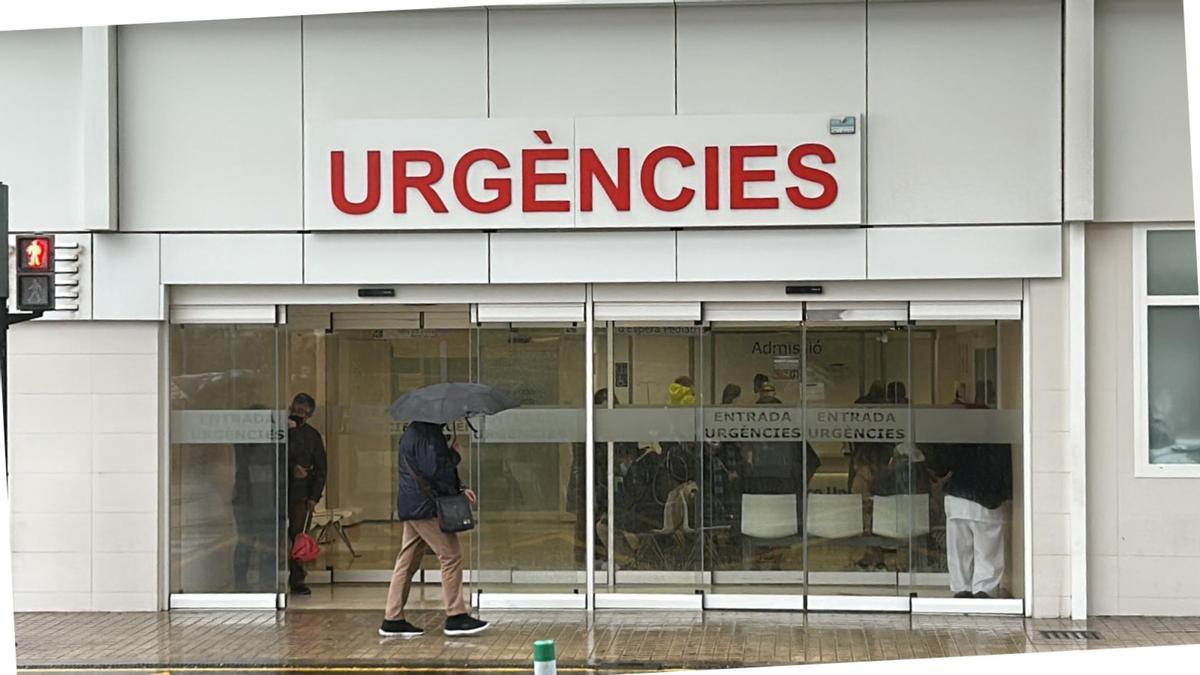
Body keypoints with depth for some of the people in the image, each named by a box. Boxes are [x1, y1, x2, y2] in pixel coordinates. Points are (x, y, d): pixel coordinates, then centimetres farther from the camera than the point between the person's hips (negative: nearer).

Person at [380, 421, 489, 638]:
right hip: (426, 508, -10)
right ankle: (455, 616, -1)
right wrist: (456, 455, -8)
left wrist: (459, 488, 15)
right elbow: (433, 469, -25)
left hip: (413, 506, 11)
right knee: (451, 556, -5)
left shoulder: (416, 432, 19)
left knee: (407, 561, 10)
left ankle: (393, 619, 12)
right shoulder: (425, 435, -16)